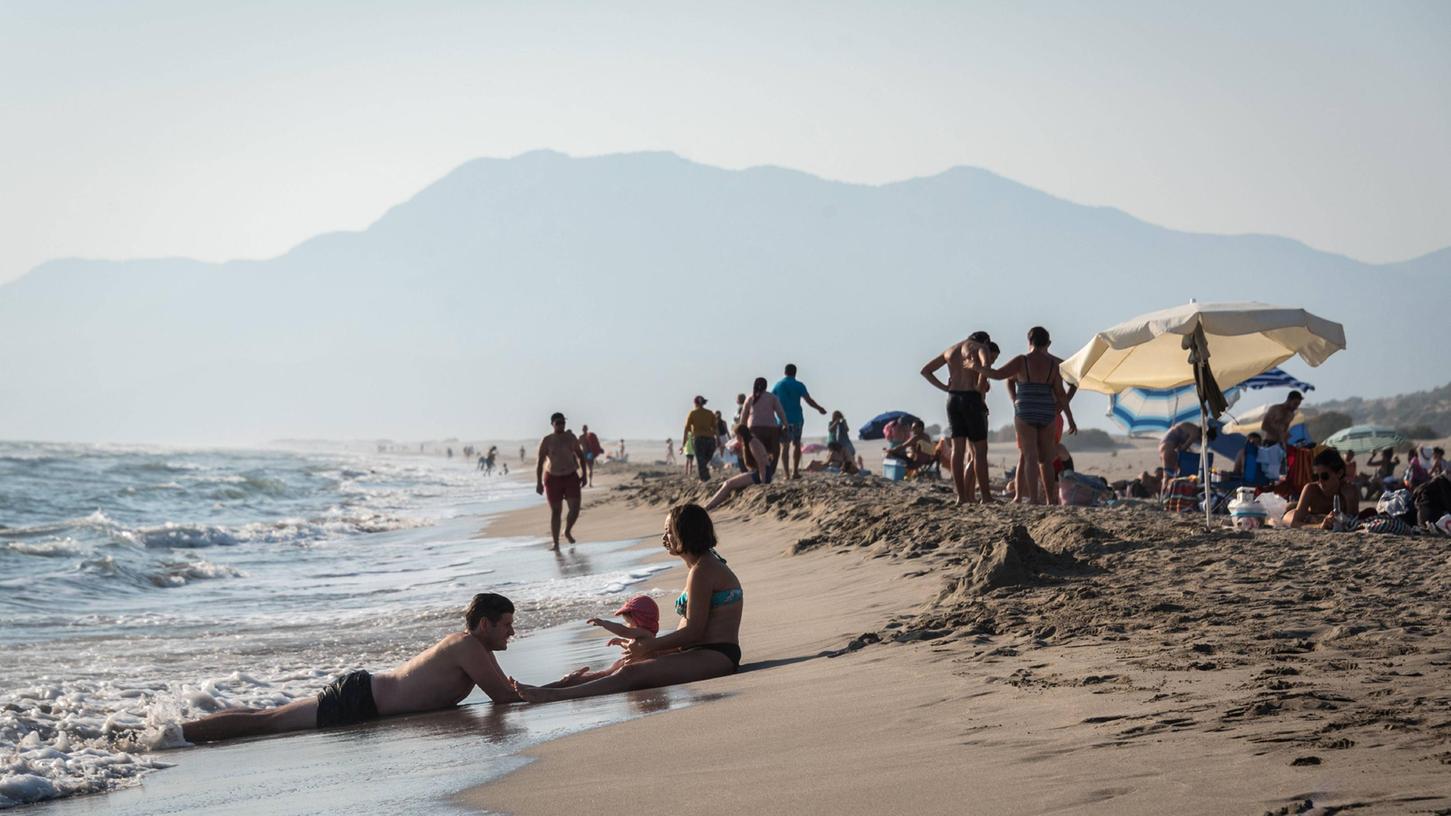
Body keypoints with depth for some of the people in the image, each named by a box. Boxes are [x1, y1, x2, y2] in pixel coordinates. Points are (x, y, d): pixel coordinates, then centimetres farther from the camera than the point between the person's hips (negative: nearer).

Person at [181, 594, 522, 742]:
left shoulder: (476, 646, 14)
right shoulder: (469, 647, -14)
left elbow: (507, 689, 27)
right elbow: (503, 696, -16)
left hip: (359, 689, 9)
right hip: (357, 700, -9)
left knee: (268, 717, 12)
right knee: (266, 722, -12)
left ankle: (181, 726, 16)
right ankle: (180, 730, -15)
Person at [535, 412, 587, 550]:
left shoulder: (571, 437, 1)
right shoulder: (546, 441, -9)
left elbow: (581, 455, 12)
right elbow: (539, 462, -11)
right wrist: (538, 483, -18)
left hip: (571, 477, 2)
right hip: (553, 478, -2)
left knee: (575, 508, -8)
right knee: (555, 511, 0)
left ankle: (567, 531, 21)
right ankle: (556, 543, 8)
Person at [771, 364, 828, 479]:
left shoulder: (778, 385, 3)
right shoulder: (799, 385, -3)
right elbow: (809, 400, -7)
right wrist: (819, 409, 8)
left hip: (783, 419, 1)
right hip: (796, 418, -1)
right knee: (796, 444, 9)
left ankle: (787, 474, 0)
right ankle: (795, 471, 1)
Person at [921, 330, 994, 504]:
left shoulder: (951, 350, 18)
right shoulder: (981, 347, 1)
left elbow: (925, 370, 20)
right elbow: (985, 366, -22)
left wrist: (944, 387, 11)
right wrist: (979, 389, -11)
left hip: (953, 398, 5)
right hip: (971, 399, -5)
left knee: (958, 449, 4)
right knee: (980, 451, 0)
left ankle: (962, 496, 1)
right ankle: (986, 496, 1)